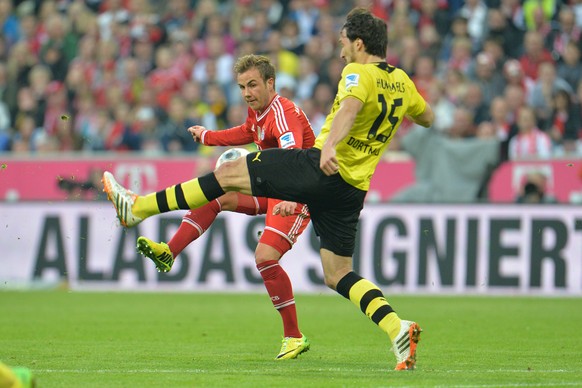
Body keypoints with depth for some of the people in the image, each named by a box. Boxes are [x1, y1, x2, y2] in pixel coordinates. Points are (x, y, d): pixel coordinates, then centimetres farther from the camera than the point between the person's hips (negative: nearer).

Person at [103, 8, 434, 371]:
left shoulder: (359, 73, -8)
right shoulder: (401, 81, 15)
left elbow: (350, 107, -30)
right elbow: (427, 117, 34)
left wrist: (329, 146, -47)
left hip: (323, 169, -8)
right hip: (353, 189, 8)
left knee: (230, 172, 0)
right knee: (338, 275, 11)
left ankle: (138, 207, 2)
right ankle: (398, 328, -10)